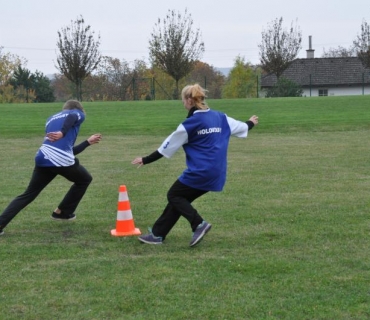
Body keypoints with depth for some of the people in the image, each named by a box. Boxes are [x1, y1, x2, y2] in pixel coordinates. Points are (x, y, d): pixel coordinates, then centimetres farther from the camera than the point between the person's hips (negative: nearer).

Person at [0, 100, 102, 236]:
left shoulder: (51, 119, 34)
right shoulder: (78, 113, 17)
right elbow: (72, 117, -13)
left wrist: (88, 142, 42)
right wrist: (62, 133, -28)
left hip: (43, 159, 5)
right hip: (62, 160, -5)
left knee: (28, 194, 12)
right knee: (85, 179, 24)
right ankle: (62, 212, 30)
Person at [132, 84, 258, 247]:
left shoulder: (190, 123, -11)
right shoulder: (220, 117, 8)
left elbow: (168, 146, -5)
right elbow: (241, 127, 25)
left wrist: (146, 160, 5)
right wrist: (251, 123, 49)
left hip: (199, 172, -8)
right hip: (216, 174, 8)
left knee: (174, 195, 10)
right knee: (180, 197, 17)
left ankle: (199, 224, -9)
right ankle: (157, 234, 19)